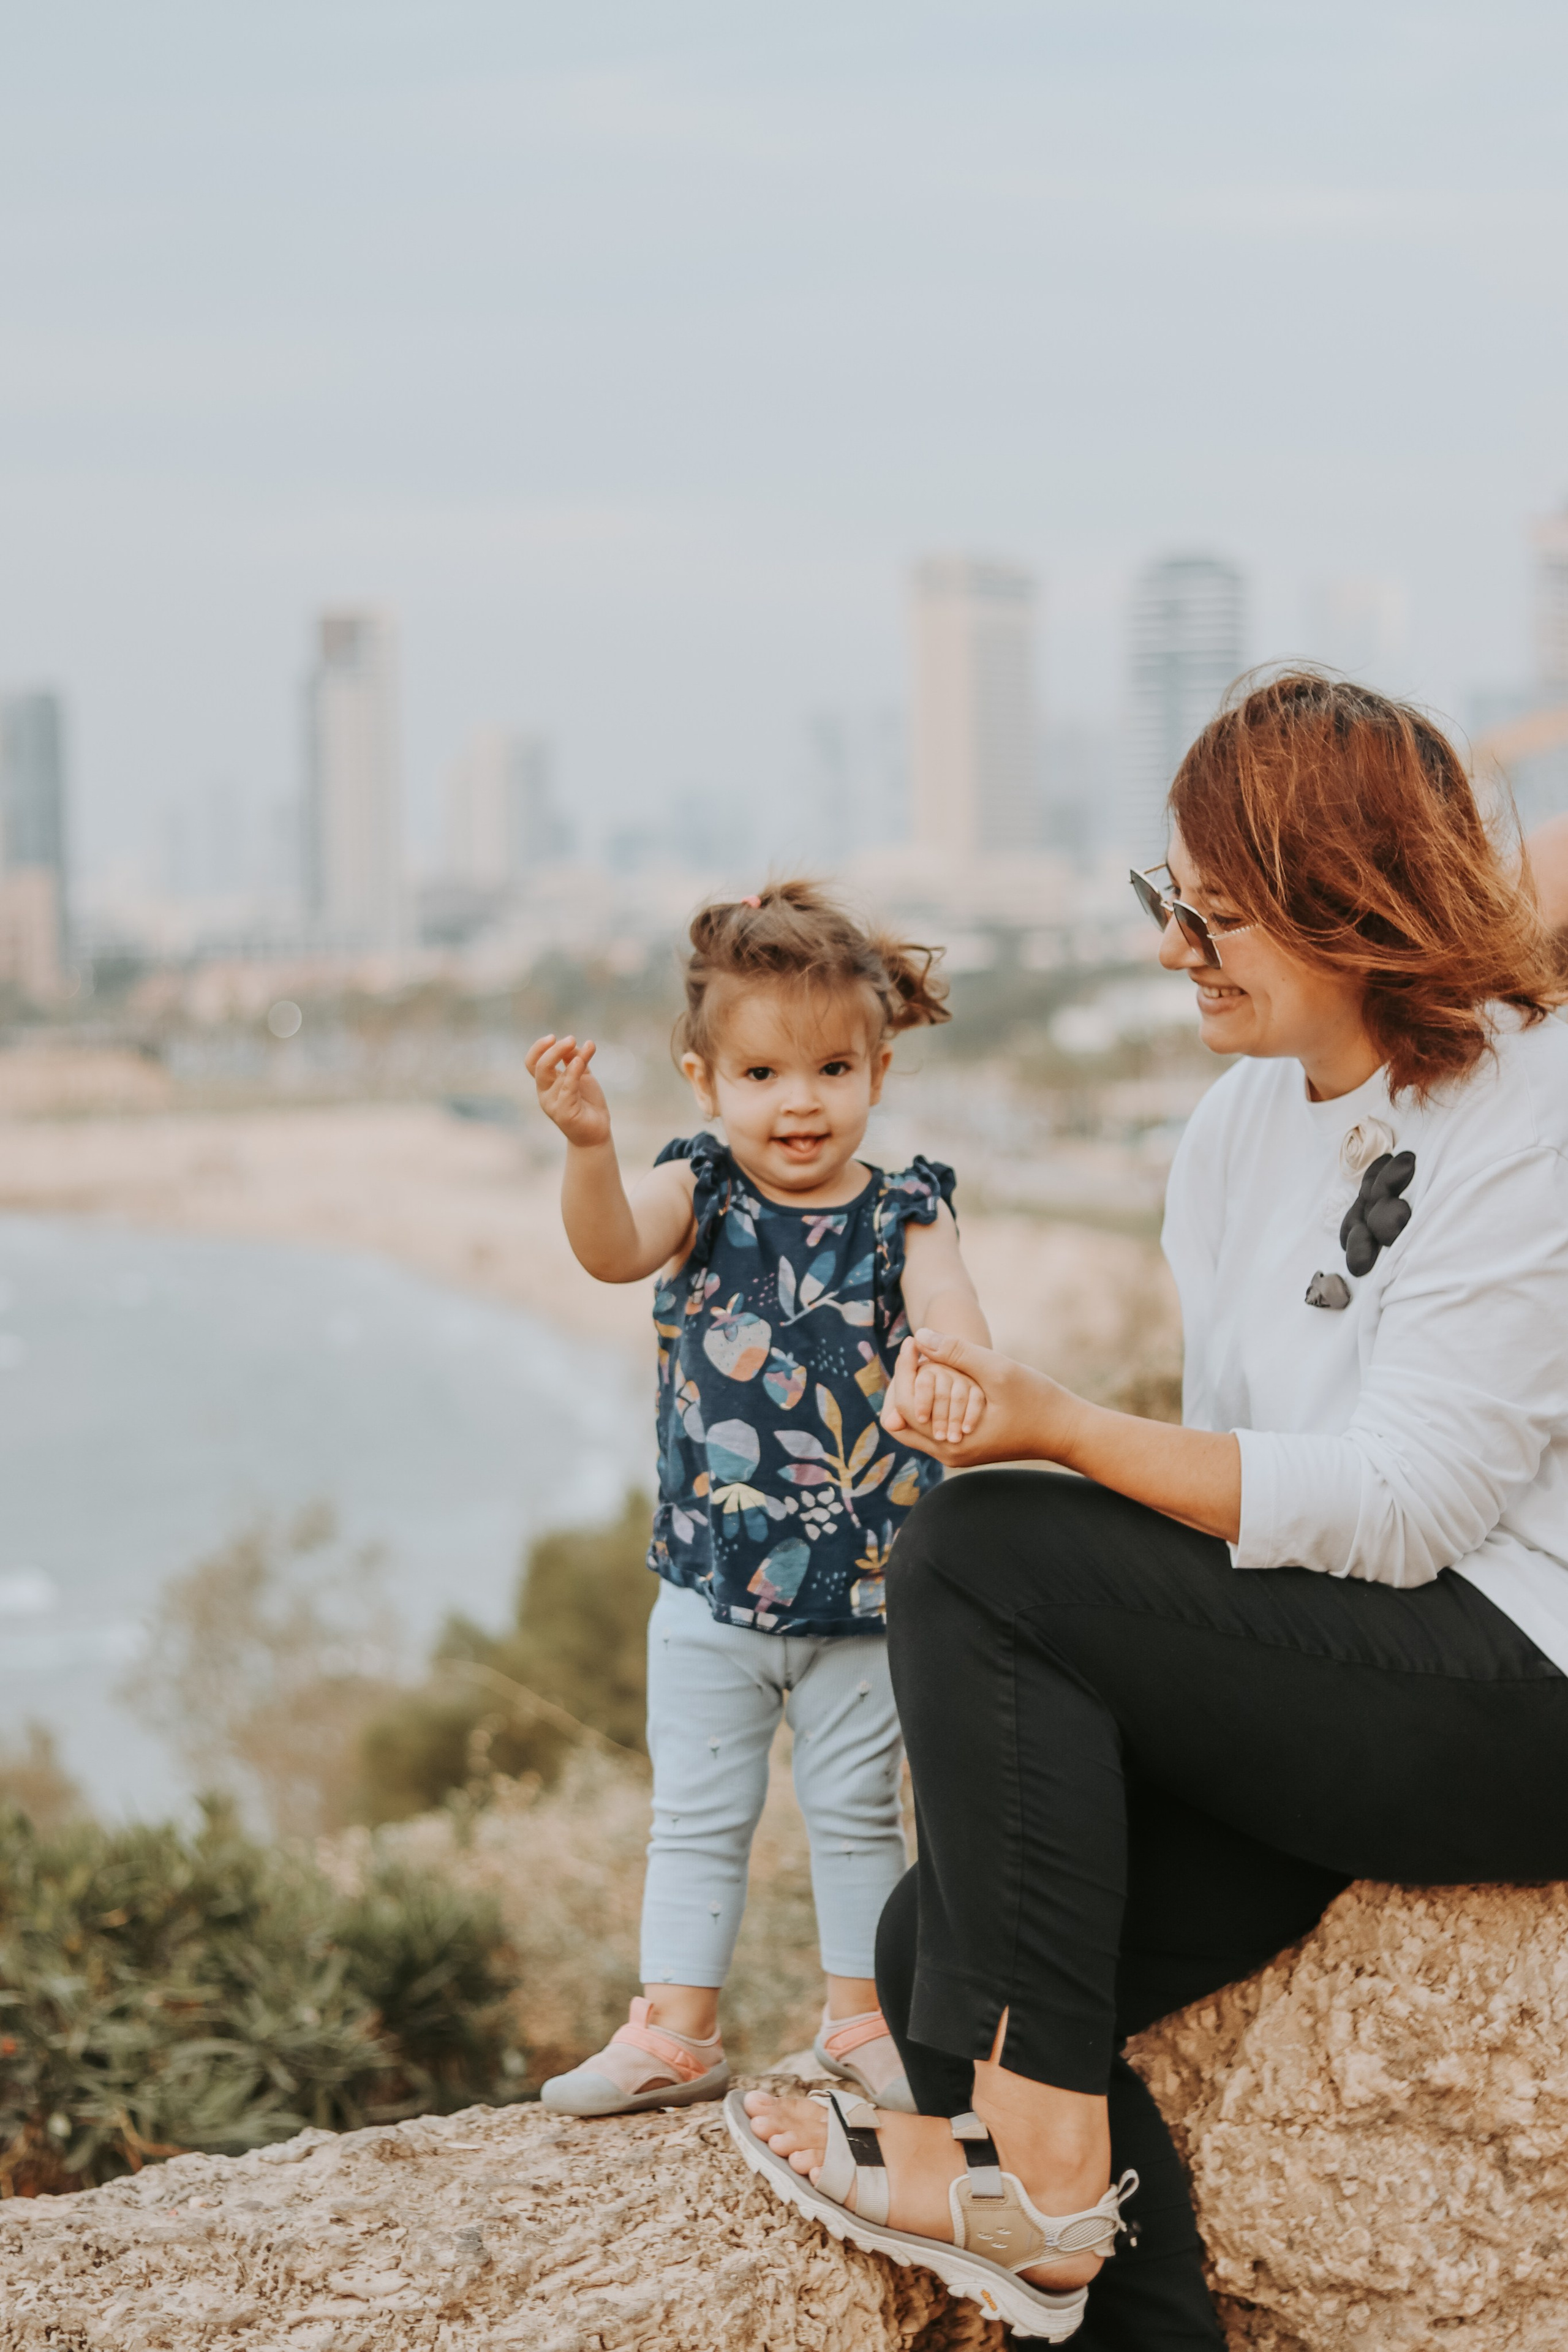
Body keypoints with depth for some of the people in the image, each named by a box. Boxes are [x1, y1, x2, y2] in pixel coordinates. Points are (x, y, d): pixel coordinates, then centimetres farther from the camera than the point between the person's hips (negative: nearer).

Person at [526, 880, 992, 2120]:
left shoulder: (903, 1212, -5)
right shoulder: (701, 1194, -4)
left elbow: (944, 1296, -23)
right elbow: (613, 1248, -23)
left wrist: (954, 1361, -48)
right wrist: (589, 1144, -44)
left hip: (866, 1590, 0)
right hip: (712, 1589, 1)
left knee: (858, 1813, 13)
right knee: (696, 1817, 10)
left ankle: (863, 2015, 27)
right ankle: (677, 2031, 19)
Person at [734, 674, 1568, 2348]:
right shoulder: (1241, 1125, 13)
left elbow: (1400, 1506, -19)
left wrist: (1058, 1426, -22)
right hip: (1316, 1678, 8)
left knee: (977, 1559, -20)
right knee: (937, 1941, -10)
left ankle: (1031, 2157, -14)